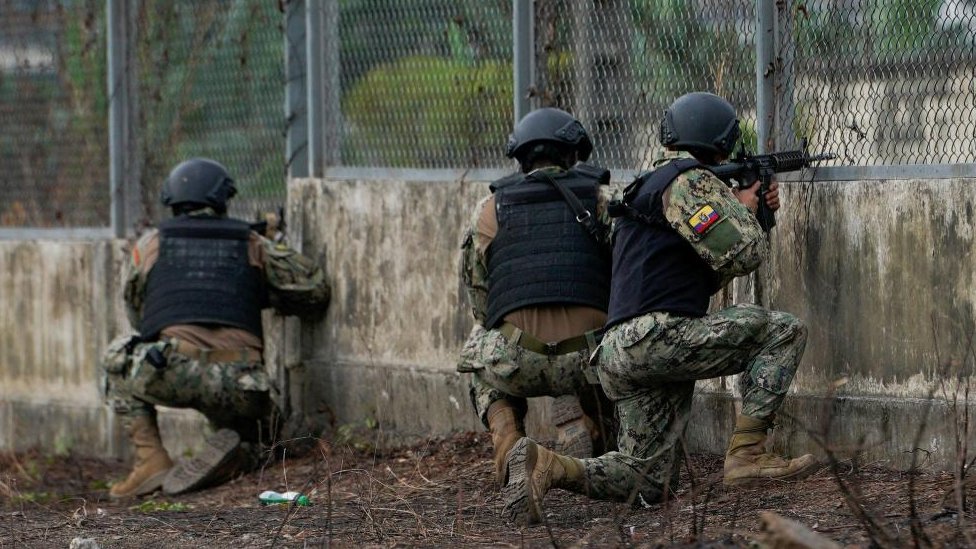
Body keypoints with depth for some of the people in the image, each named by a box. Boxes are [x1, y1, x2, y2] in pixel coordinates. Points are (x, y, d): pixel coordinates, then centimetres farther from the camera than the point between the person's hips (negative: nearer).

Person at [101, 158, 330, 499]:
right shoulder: (254, 245, 22)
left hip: (171, 372, -1)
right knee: (248, 439, 33)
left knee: (118, 360, 32)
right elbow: (316, 292, 19)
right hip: (238, 386, 1)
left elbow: (137, 314, 35)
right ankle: (226, 459, -5)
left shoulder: (151, 244, 21)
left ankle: (151, 460, 14)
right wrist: (266, 295, 39)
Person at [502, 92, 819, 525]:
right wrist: (742, 209, 11)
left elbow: (709, 259, 33)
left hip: (619, 358, 9)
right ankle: (747, 454, -11)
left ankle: (547, 466, -8)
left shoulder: (652, 184, 28)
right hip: (657, 338, -9)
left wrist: (758, 210, 22)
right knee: (782, 332, -3)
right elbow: (741, 254, -10)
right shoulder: (690, 181, -4)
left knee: (648, 485, 11)